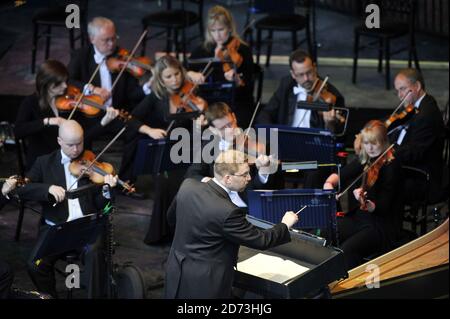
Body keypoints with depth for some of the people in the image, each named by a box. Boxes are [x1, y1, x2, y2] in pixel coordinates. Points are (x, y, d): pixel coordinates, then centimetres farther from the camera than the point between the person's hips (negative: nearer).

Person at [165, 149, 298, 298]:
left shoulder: (187, 186, -8)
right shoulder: (227, 212, -27)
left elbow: (172, 217, 11)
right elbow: (261, 240, -16)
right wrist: (285, 225, 1)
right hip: (204, 285, -7)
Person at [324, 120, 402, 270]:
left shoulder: (391, 165, -15)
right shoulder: (364, 160, 4)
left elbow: (383, 207, -19)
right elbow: (340, 175, 13)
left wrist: (365, 203, -39)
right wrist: (329, 183, -10)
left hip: (383, 225, -7)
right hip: (359, 217, 7)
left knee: (347, 249, -30)